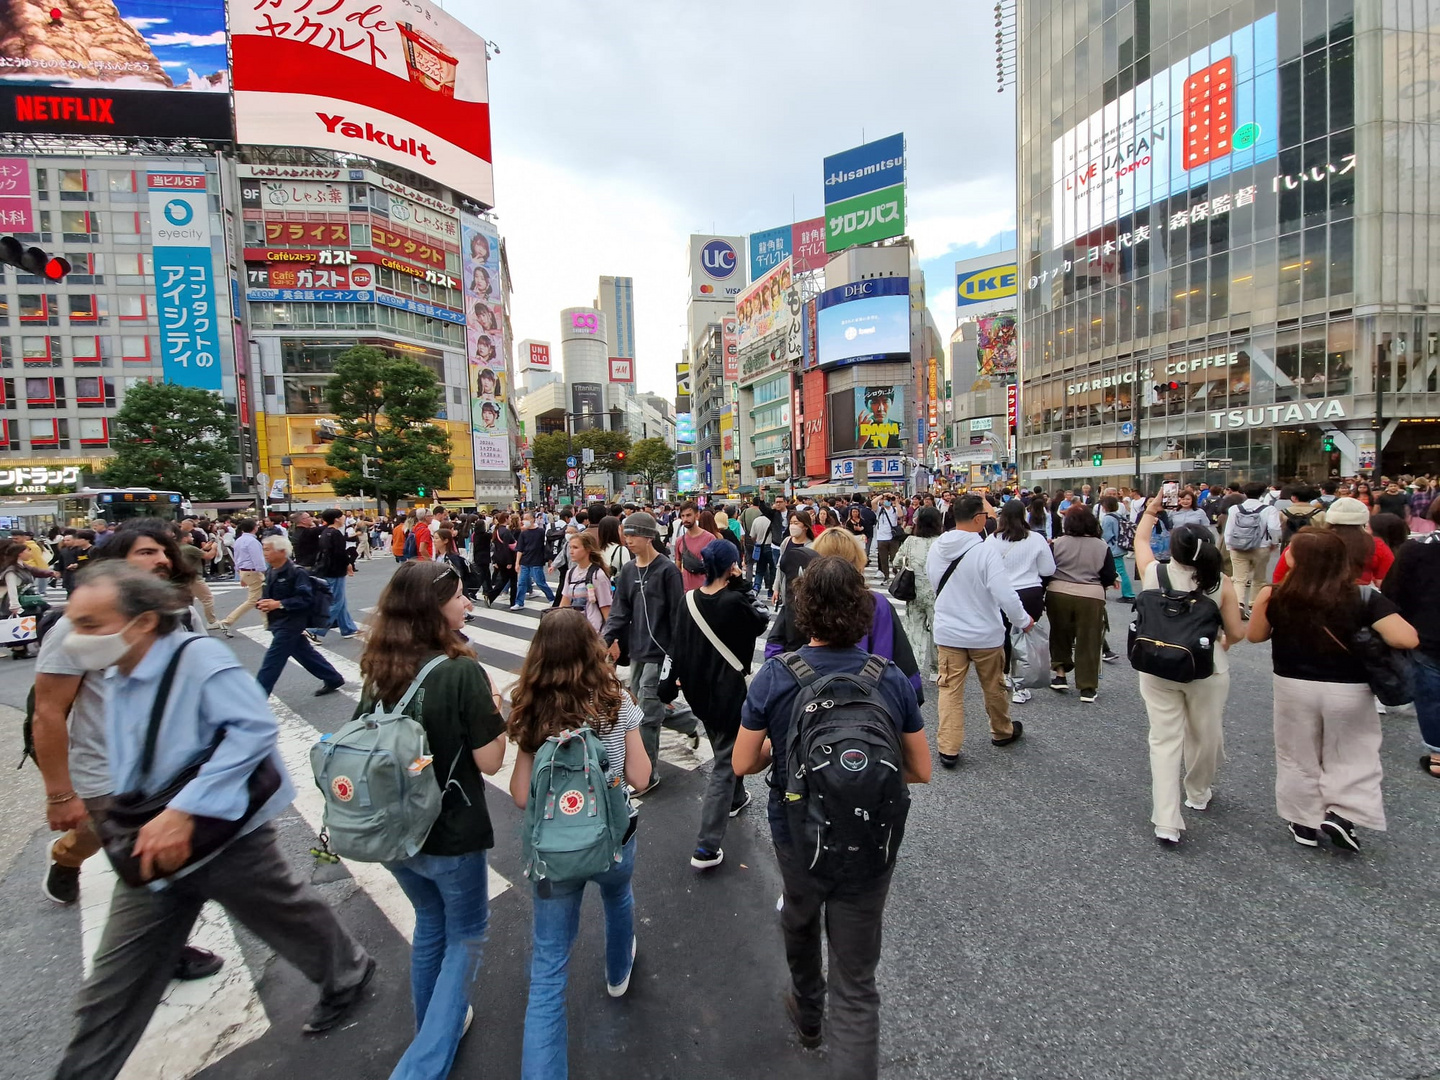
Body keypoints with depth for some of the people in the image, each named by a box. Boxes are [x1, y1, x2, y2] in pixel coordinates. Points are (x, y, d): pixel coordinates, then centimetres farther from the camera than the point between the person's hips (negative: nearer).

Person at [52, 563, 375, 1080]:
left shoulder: (199, 658, -24)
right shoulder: (117, 682, 3)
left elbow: (254, 728, -34)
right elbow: (126, 773, 15)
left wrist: (183, 811, -35)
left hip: (228, 838, -6)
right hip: (150, 849, 6)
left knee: (289, 916, 17)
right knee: (110, 991, 12)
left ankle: (347, 975, 44)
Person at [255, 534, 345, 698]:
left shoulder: (296, 572, -17)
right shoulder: (270, 572, 8)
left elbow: (307, 599, -21)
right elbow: (267, 595, 18)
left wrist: (279, 604, -26)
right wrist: (262, 603, -6)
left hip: (290, 623, -9)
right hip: (278, 623, 9)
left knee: (271, 663, -5)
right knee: (305, 654, 16)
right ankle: (333, 679, 29)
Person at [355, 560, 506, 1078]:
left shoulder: (377, 669, -6)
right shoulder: (462, 671, -25)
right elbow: (490, 761, -20)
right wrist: (493, 707, -5)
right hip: (451, 835, -6)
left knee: (429, 925, 30)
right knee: (465, 936, 19)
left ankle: (434, 1027, 49)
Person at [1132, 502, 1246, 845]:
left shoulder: (1154, 573, -9)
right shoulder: (1221, 583, -10)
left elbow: (1140, 539, 12)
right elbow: (1236, 633, -3)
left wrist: (1151, 510, 24)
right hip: (1207, 670, 0)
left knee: (1164, 740, 4)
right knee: (1205, 736, 21)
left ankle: (1167, 823, 2)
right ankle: (1198, 795, 44)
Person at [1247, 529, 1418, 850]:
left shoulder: (1277, 597, -16)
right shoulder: (1364, 597, -16)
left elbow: (1255, 635, -4)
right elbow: (1407, 640, -19)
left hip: (1294, 688, 0)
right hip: (1349, 691, 0)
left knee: (1298, 757, 18)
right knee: (1352, 757, 22)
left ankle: (1304, 823, 29)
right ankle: (1341, 814, 14)